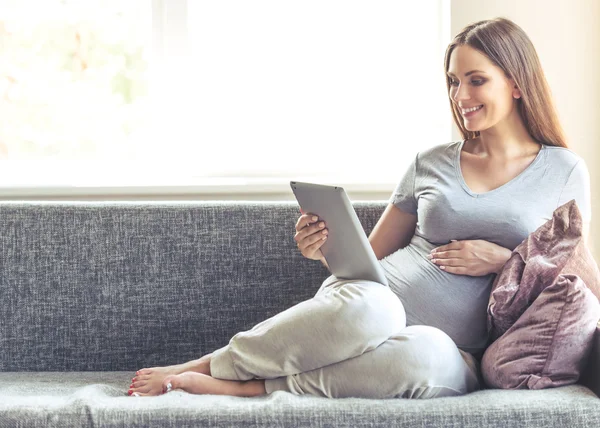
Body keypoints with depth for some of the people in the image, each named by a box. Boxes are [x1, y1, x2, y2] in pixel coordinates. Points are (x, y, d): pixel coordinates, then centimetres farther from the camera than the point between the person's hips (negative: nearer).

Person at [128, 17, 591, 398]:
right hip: (373, 300, 1)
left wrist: (502, 259, -6)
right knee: (367, 306, -40)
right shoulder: (431, 163, 15)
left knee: (430, 356, -42)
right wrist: (326, 250, -3)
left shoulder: (564, 171, 10)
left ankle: (244, 386, -27)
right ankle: (203, 366, -23)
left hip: (456, 350, -1)